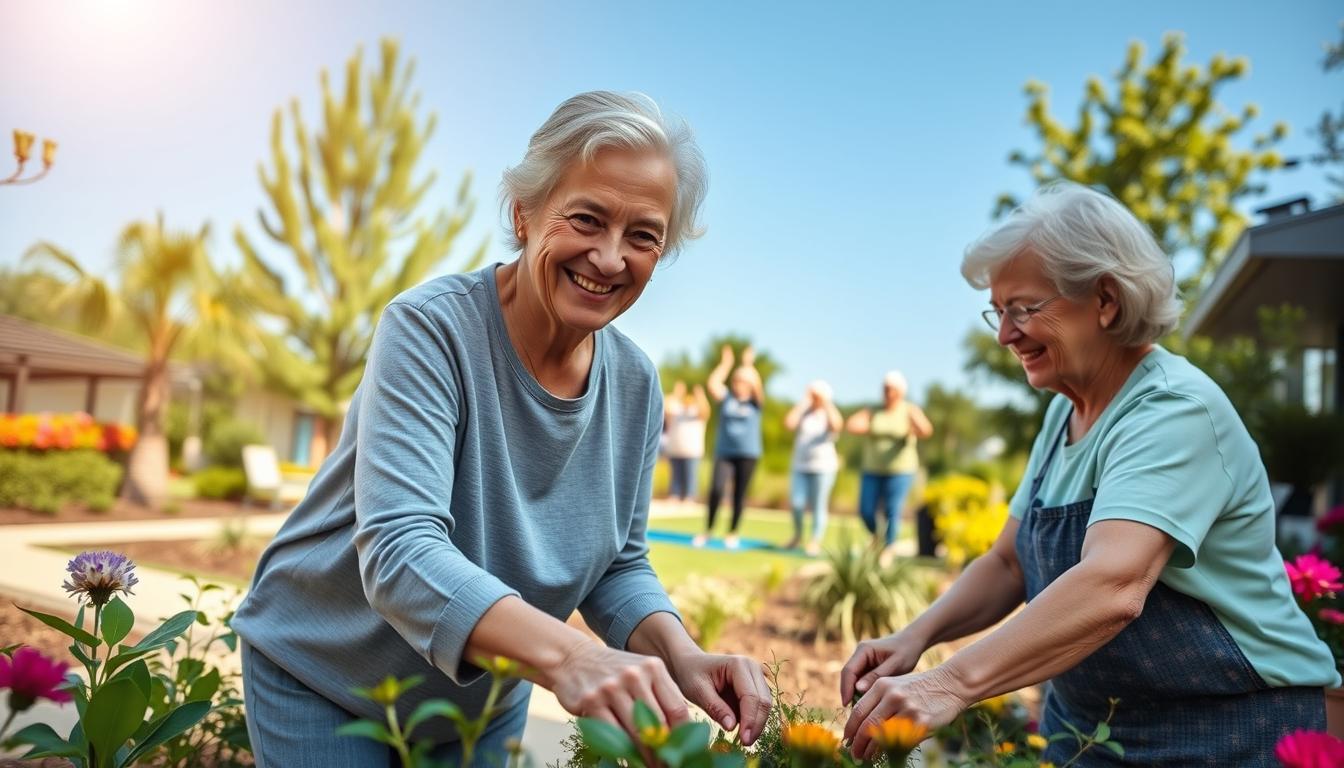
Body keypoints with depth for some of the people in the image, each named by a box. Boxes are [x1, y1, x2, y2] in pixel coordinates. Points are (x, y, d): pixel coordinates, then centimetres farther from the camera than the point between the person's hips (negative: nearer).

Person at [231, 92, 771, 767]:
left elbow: (618, 566, -4)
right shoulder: (429, 329, -26)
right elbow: (399, 551, -36)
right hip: (320, 679, -4)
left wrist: (678, 654, -24)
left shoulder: (635, 385, -10)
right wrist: (567, 656, -51)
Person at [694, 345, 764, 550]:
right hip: (724, 451, 0)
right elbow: (713, 384, -8)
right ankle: (708, 530, 1)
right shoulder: (727, 397, 6)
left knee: (739, 494, 5)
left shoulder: (755, 402, 3)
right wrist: (725, 363, -5)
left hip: (748, 453, 0)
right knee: (716, 489, -14)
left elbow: (758, 388, -16)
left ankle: (733, 533, 18)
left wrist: (749, 365, -13)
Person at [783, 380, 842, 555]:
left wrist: (827, 403, -13)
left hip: (823, 467, -2)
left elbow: (836, 426, -20)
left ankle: (815, 542, 9)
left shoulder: (830, 414, 3)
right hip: (800, 466, 2)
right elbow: (789, 424, -10)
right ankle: (797, 534, 16)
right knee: (796, 503, -7)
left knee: (818, 506, 0)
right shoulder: (802, 413, 8)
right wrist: (803, 403, -6)